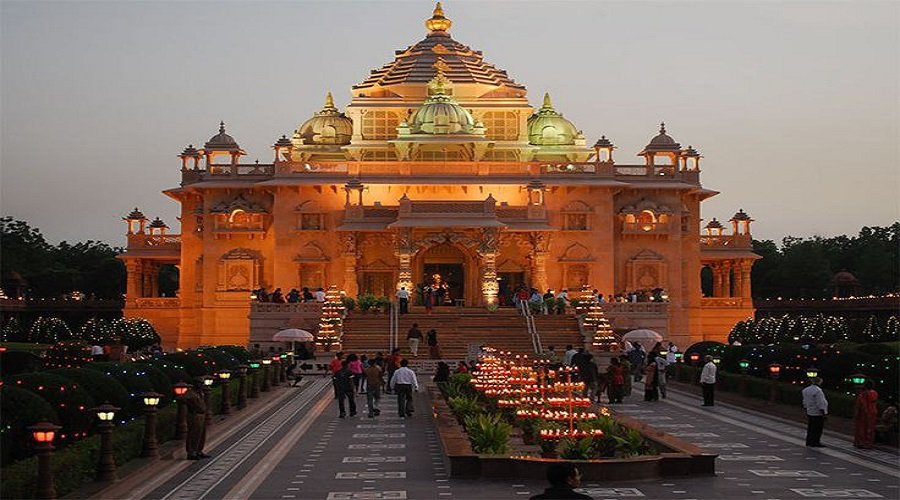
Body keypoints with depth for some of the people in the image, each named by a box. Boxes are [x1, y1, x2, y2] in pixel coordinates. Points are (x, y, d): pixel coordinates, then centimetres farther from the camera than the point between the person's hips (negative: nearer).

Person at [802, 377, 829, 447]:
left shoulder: (806, 390, 7)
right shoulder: (818, 390, -19)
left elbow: (805, 401, 15)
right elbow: (820, 403, -20)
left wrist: (805, 408, 24)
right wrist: (823, 412, -17)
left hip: (809, 412, 9)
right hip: (817, 413, -9)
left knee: (810, 428, 16)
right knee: (817, 429, -2)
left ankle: (809, 442, 22)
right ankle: (815, 442, 0)